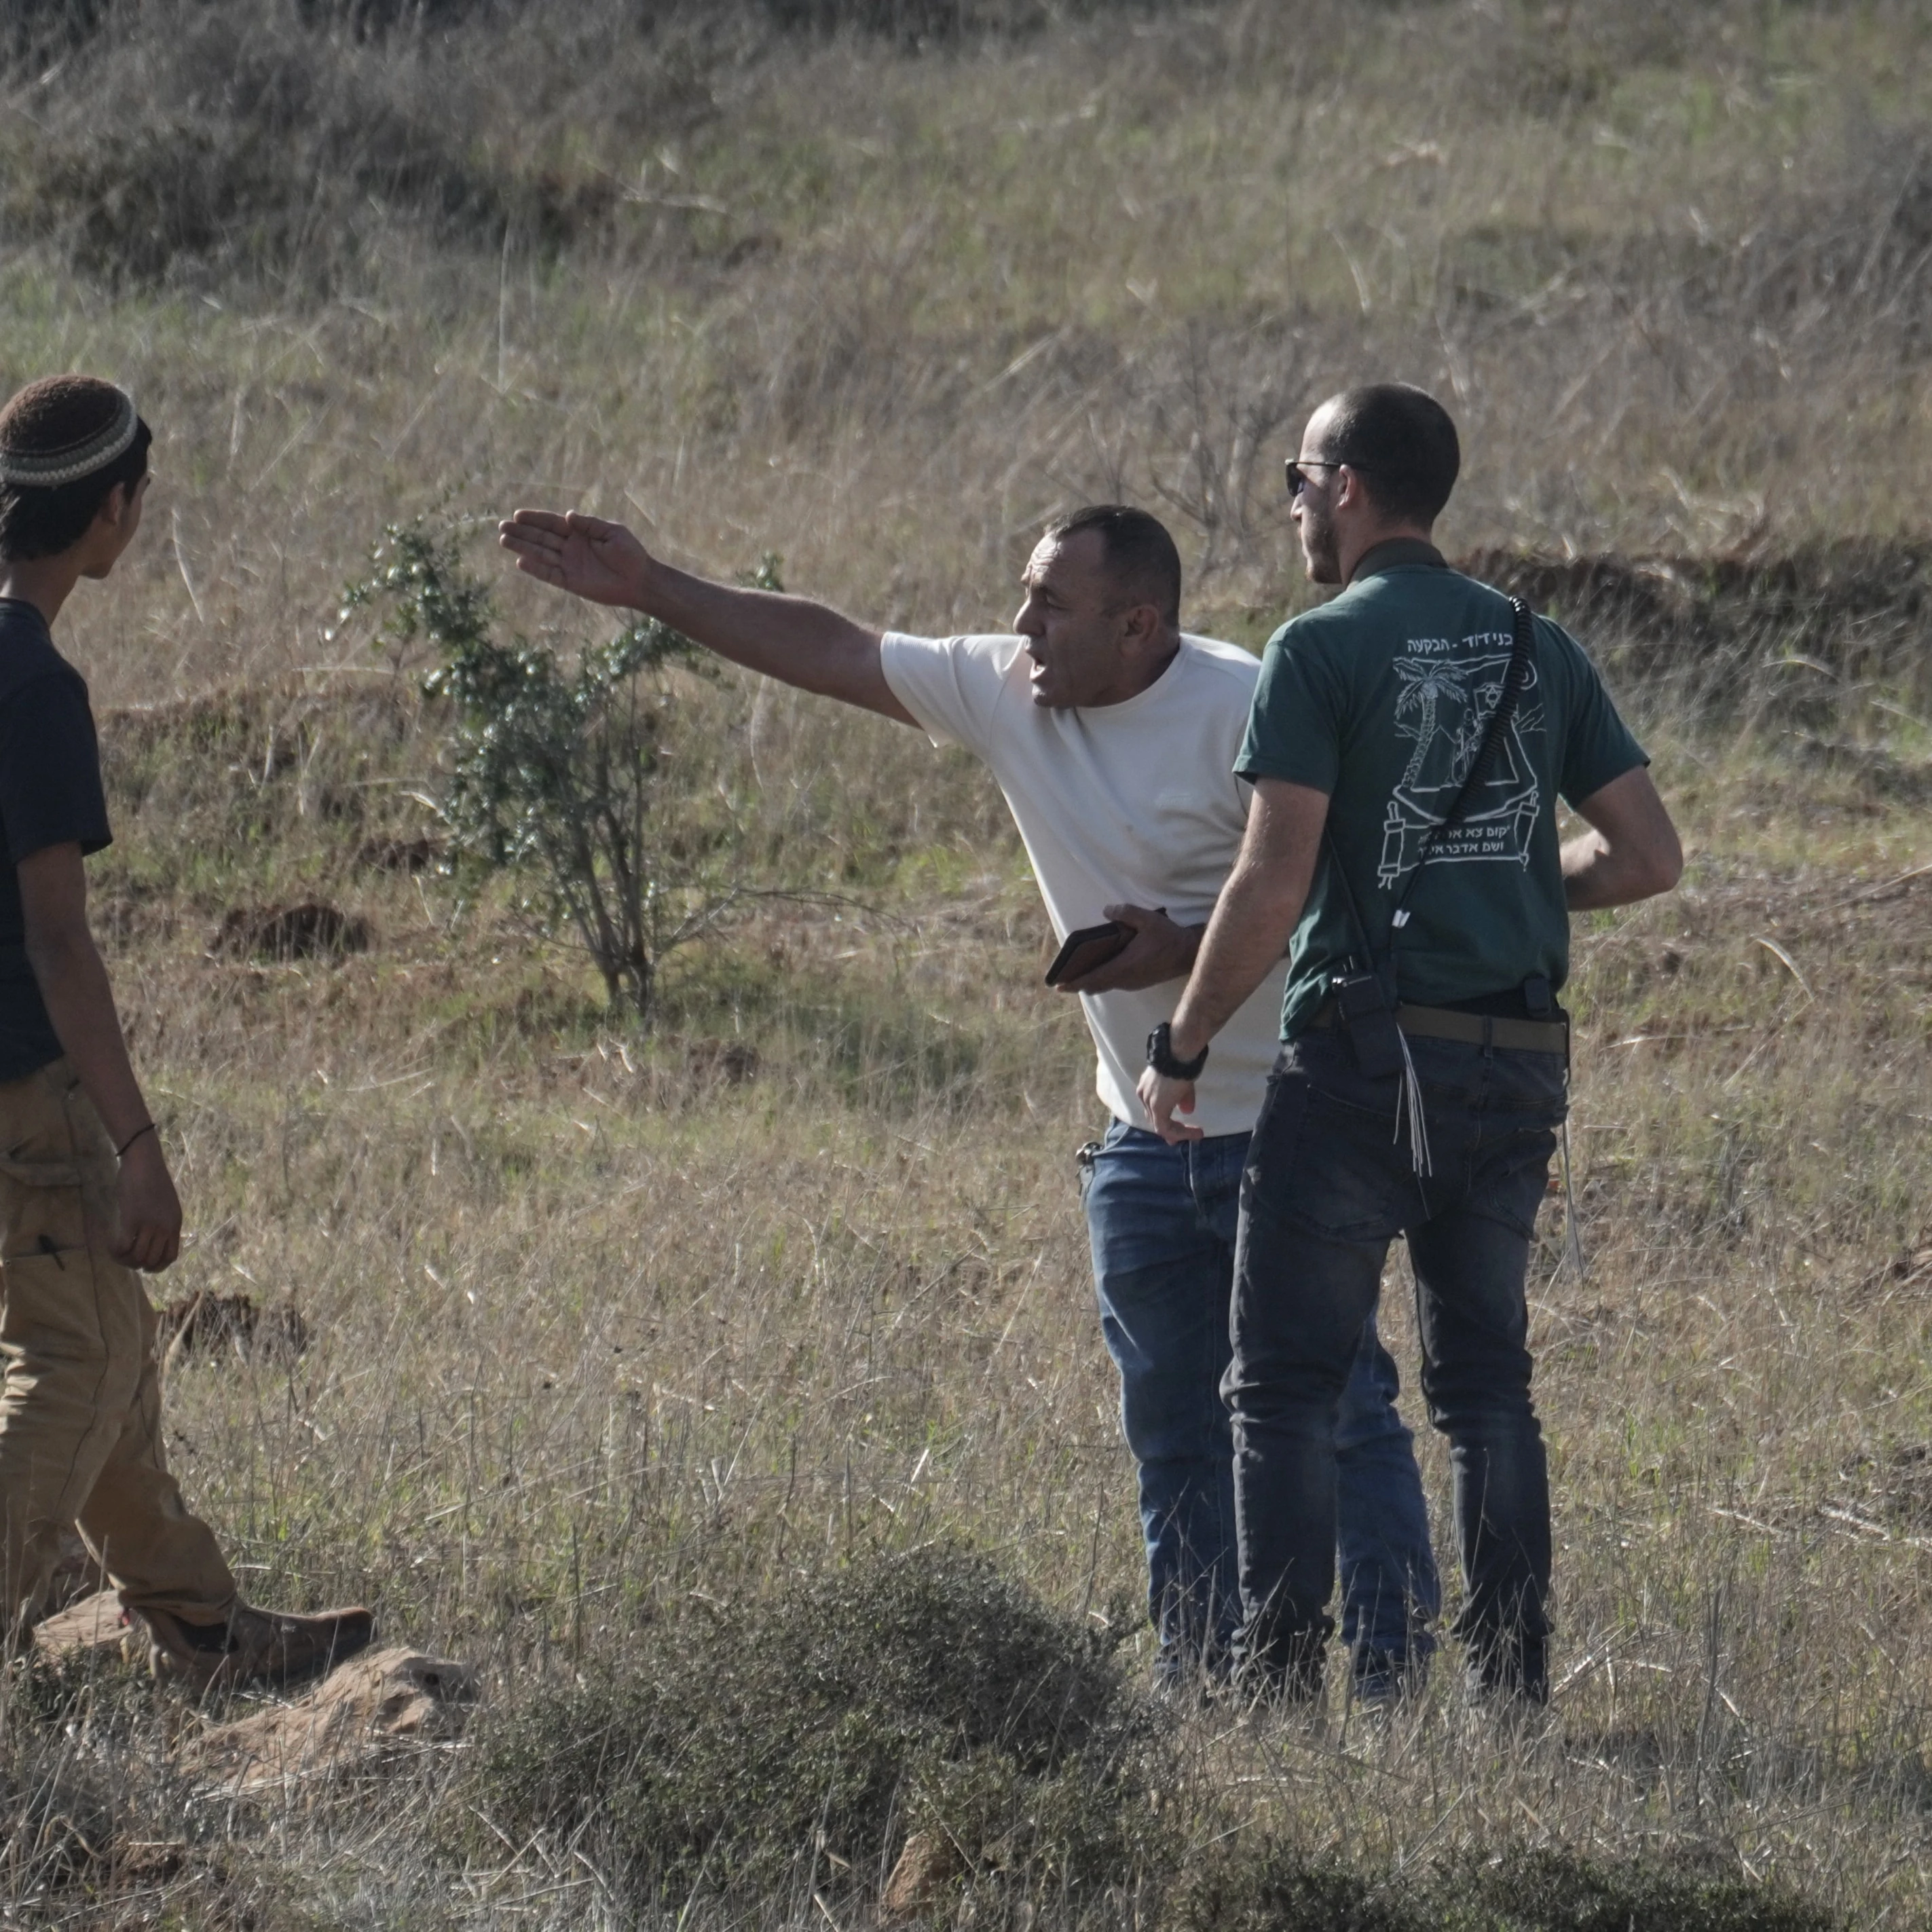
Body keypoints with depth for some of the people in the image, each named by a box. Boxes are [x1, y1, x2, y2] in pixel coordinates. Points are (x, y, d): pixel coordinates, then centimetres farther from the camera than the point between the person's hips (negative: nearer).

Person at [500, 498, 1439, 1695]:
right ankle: (1201, 1686, 15)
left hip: (1287, 1133, -7)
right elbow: (832, 652, 11)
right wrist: (650, 591, 10)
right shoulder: (1006, 693, 4)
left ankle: (1393, 1677, -6)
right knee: (1176, 1437, 10)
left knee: (1340, 1406, -8)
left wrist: (1190, 946, -25)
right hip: (1148, 1147, 7)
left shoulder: (1244, 710, -16)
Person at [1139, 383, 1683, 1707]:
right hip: (1517, 1065, 6)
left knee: (1288, 1382, 0)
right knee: (1486, 1376, 14)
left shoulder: (1325, 651, -7)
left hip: (1364, 1058, -6)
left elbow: (1272, 888, -14)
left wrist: (1181, 1052, -4)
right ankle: (1515, 1682, 9)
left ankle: (1281, 1681, -8)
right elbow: (1650, 857, 7)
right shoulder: (1541, 651, 10)